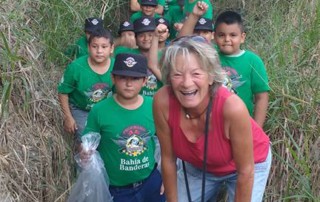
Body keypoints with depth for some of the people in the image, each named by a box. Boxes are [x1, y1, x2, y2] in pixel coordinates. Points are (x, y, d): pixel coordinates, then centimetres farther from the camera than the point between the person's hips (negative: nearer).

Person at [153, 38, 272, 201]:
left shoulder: (232, 107, -40)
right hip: (199, 166, 3)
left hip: (248, 165, -2)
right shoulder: (163, 102, -31)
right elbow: (168, 159, -15)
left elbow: (246, 171, -25)